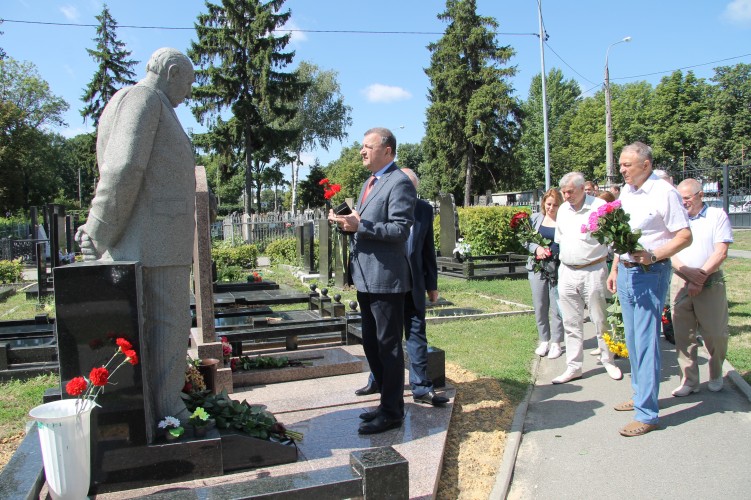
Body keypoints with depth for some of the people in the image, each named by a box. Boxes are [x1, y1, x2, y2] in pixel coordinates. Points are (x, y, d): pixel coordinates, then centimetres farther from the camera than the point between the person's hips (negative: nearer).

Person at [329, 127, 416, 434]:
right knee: (371, 343, 17)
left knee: (388, 346, 0)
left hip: (385, 278, -10)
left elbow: (400, 229, -20)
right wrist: (348, 222, 6)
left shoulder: (399, 183, -12)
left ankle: (392, 412, 13)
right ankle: (388, 401, 32)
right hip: (365, 278, 10)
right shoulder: (369, 183, 19)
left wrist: (359, 226, -23)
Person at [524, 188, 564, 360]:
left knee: (556, 307, 2)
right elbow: (525, 240, 7)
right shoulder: (535, 218, 7)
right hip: (537, 267, 4)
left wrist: (551, 252, -20)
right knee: (540, 307, 11)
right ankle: (544, 340, 24)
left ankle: (555, 342, 15)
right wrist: (536, 248, -11)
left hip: (557, 269, -4)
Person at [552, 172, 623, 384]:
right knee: (571, 323, 8)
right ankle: (573, 367, 16)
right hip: (567, 272, 5)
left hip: (593, 271, -5)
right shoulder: (563, 210, 11)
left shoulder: (600, 206, -8)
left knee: (600, 320, 5)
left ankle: (609, 361, 23)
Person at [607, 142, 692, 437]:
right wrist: (615, 269, 18)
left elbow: (685, 236, -13)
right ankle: (640, 395, 29)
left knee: (646, 341, -7)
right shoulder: (625, 192, 12)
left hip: (650, 273, -8)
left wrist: (652, 256, -24)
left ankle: (647, 414, 0)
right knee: (632, 340, 15)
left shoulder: (664, 192, -11)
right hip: (626, 272, 8)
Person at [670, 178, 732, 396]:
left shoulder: (717, 215, 2)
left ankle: (716, 375, 26)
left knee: (715, 333, 3)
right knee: (683, 334, 1)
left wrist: (700, 277, -13)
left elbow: (720, 252, -6)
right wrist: (688, 272, -12)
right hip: (680, 282, 2)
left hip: (710, 282, -2)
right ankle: (689, 380, 10)